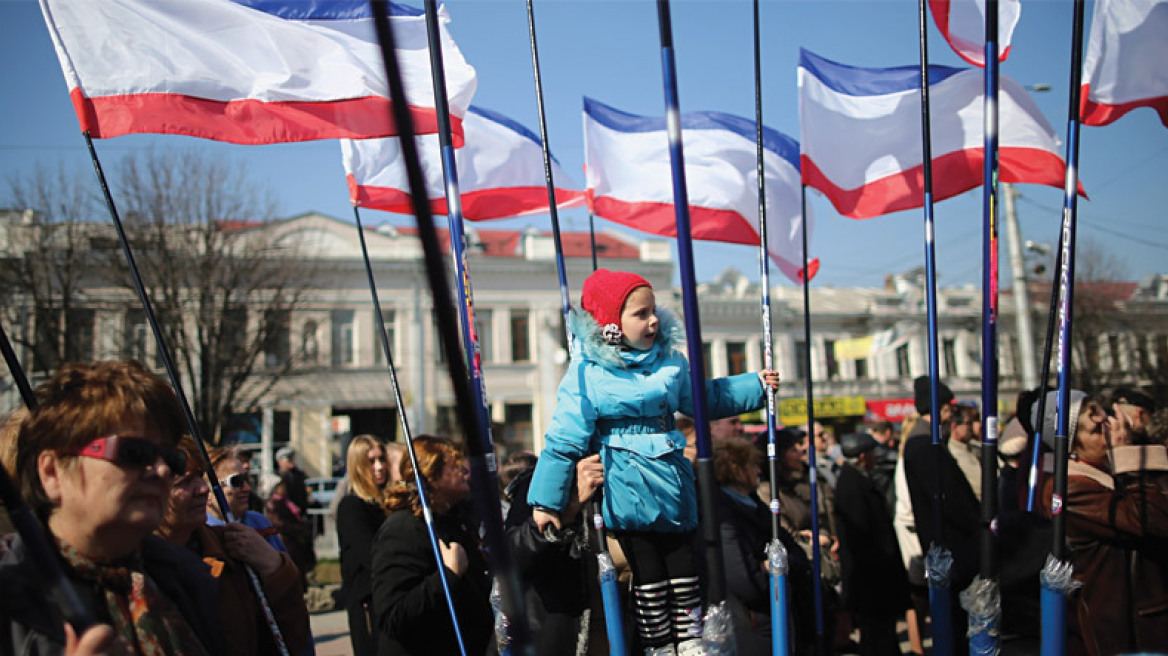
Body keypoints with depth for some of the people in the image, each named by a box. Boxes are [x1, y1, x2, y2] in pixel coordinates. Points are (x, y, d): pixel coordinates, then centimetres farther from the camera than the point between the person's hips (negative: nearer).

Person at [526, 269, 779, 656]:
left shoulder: (669, 361, 4)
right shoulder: (586, 372, -12)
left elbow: (703, 399, 20)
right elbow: (565, 439, -11)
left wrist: (755, 385, 16)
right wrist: (546, 501, -11)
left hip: (672, 482, 5)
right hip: (628, 489, -5)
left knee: (684, 571, 12)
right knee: (648, 575, 6)